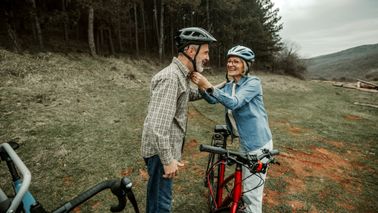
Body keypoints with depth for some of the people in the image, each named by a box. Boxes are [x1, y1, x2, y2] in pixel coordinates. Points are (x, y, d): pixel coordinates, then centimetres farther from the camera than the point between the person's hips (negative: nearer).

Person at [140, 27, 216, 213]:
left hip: (167, 148, 9)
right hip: (161, 151, -9)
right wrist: (168, 160, -24)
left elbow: (188, 95, 28)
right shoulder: (171, 77, -24)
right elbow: (158, 125, -29)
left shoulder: (181, 75, 7)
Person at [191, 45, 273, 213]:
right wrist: (200, 86, -24)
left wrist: (208, 85, -36)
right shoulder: (229, 86, 8)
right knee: (246, 185, 25)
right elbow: (213, 99, -7)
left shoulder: (253, 82, -15)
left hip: (258, 143, -8)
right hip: (245, 142, 8)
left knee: (252, 191, 3)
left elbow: (234, 103, -30)